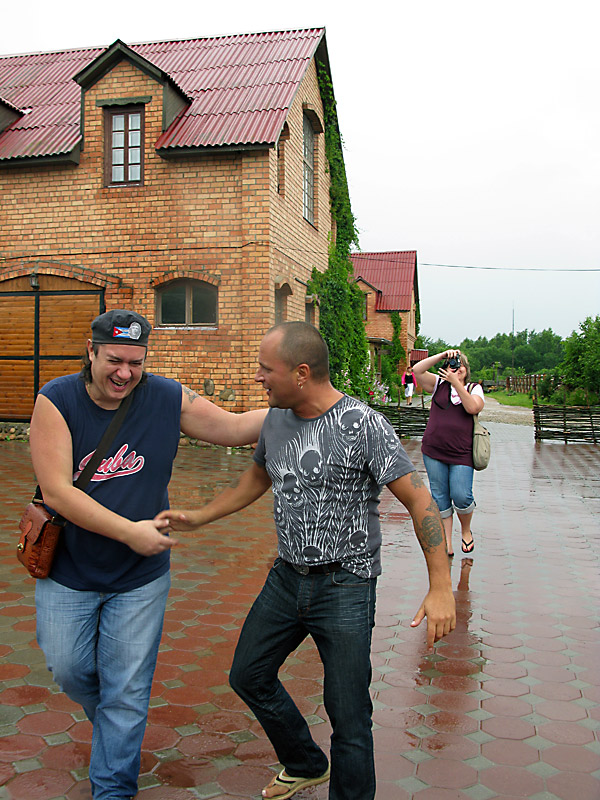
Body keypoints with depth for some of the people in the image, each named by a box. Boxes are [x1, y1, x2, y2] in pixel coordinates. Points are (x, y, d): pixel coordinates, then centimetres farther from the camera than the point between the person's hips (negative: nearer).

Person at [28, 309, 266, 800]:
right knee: (69, 670, 16)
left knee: (126, 692, 9)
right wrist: (128, 531, -24)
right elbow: (56, 490, -21)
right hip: (67, 574, 0)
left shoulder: (167, 399, -10)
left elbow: (235, 427, -5)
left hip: (140, 578, 0)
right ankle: (109, 723, 50)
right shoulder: (56, 401, -14)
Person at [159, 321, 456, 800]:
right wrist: (198, 518, 19)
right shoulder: (277, 418, 3)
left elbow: (419, 500, -18)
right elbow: (258, 478, 21)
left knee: (348, 717, 0)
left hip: (345, 587, -7)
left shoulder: (362, 425, -18)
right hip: (287, 577, 8)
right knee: (249, 676, 20)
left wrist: (441, 588, -24)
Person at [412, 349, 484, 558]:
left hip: (461, 454, -1)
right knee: (440, 497, 5)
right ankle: (446, 542, 15)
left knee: (461, 496, -10)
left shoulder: (474, 388, 7)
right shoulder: (439, 384, 9)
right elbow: (417, 370, -4)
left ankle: (466, 531, 21)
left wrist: (456, 383, -15)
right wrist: (442, 355, -7)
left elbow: (473, 408, -13)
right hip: (434, 451, 2)